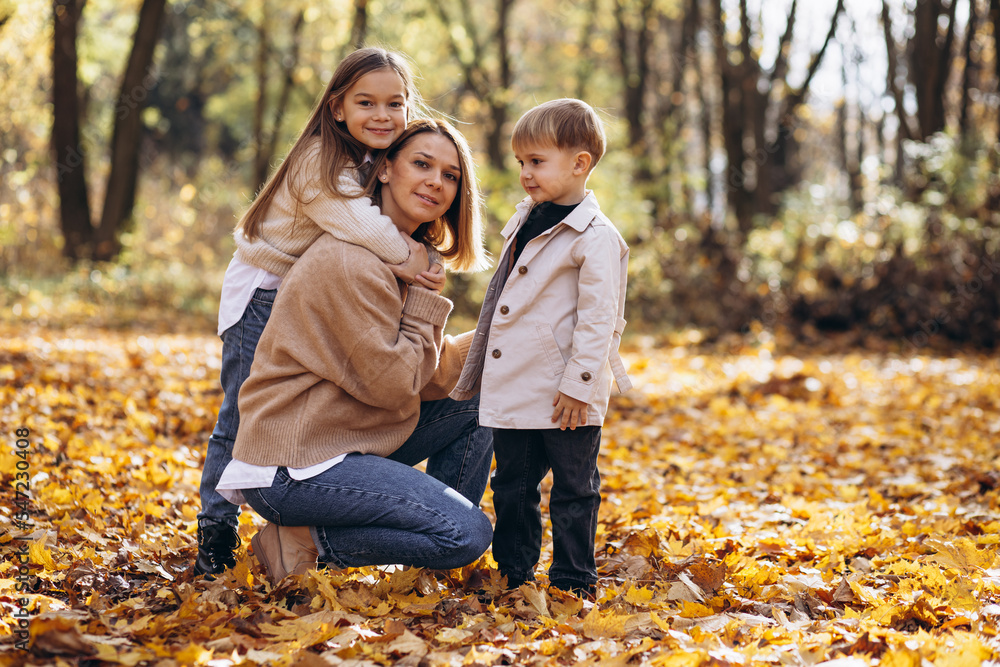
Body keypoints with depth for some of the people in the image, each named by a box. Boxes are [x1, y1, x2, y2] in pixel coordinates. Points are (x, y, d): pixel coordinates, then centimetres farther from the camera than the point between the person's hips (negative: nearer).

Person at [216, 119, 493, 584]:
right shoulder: (350, 263, -18)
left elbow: (426, 373, 12)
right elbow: (394, 383, -18)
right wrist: (423, 296, -10)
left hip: (347, 439, 10)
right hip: (292, 468, -10)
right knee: (468, 535, -16)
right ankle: (305, 544, -6)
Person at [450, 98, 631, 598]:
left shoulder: (595, 238, -14)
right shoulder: (526, 221, 12)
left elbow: (599, 318, -16)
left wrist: (579, 385, -18)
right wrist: (480, 366, 23)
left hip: (564, 398, -8)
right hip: (513, 391, 8)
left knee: (573, 492, 5)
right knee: (513, 489, 16)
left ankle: (573, 584, 15)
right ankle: (514, 573, 29)